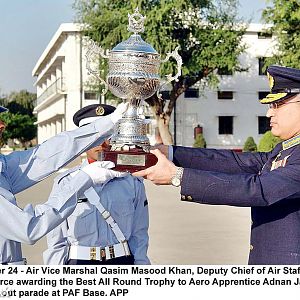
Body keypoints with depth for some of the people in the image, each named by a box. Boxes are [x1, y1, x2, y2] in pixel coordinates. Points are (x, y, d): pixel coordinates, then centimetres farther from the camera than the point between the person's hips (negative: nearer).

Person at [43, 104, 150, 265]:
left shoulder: (132, 182, 2)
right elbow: (56, 241, 2)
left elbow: (139, 236, 6)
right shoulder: (65, 183, -1)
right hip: (78, 261, -1)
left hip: (123, 262, 1)